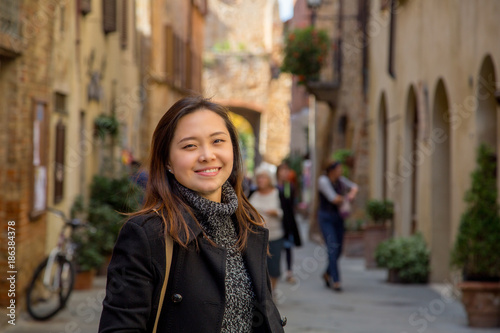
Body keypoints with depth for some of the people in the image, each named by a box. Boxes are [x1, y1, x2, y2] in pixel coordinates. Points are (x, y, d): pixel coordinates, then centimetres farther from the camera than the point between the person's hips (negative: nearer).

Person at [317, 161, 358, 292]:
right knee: (332, 248, -14)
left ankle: (327, 274, 30)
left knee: (339, 249, 8)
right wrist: (345, 198, -1)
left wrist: (352, 194, -4)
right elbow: (333, 199, -20)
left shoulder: (340, 180, 7)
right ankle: (335, 281, -15)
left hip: (338, 217, 7)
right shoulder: (323, 180, -14)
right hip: (326, 218, -7)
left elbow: (354, 186, 19)